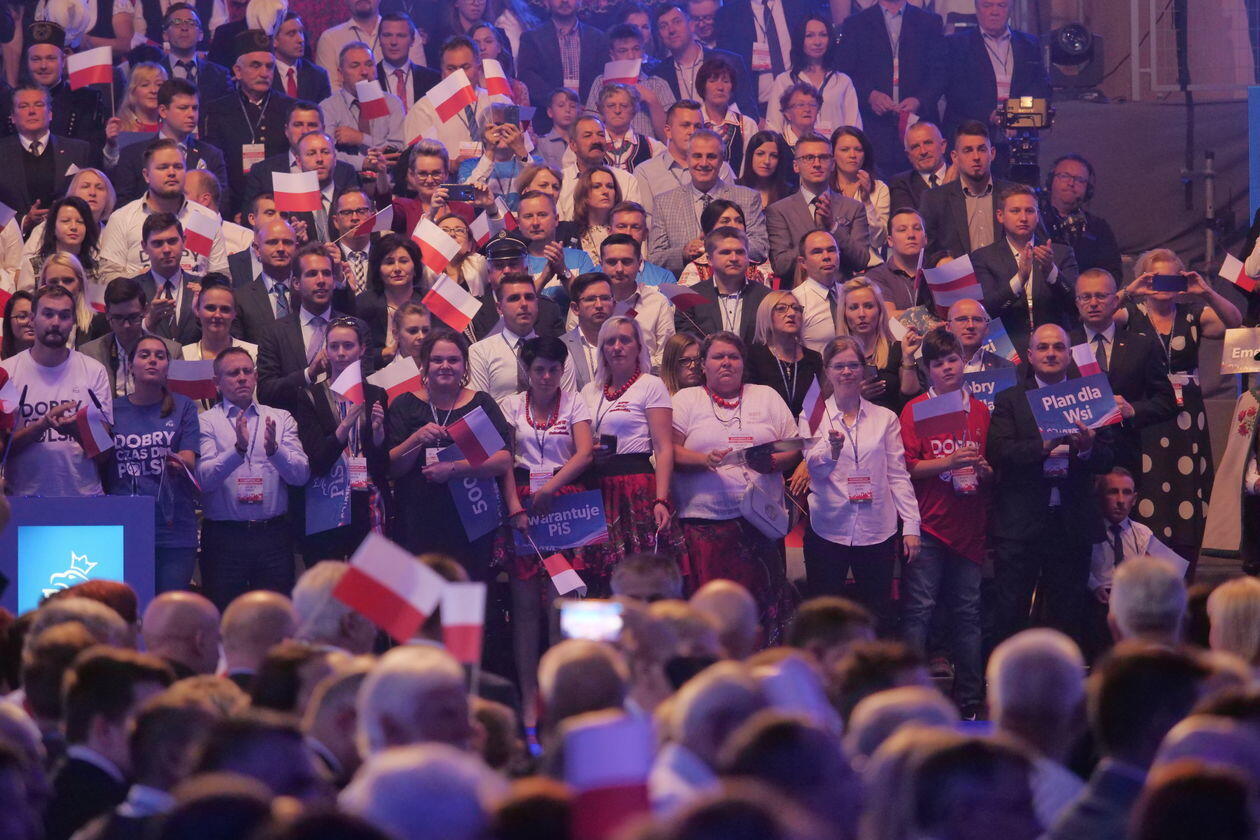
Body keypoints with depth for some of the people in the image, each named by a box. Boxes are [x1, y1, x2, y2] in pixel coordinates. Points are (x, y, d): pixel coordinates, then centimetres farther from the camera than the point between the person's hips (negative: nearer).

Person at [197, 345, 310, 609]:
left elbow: (301, 475, 1)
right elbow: (204, 478, -11)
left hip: (273, 535, 2)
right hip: (224, 536, -2)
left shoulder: (281, 419, 11)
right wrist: (238, 449, -25)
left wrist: (274, 450, -17)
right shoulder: (207, 422, 3)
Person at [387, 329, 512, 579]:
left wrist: (454, 468, -15)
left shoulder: (481, 404, 8)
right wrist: (417, 440, -16)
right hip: (419, 527, 0)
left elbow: (504, 461, -3)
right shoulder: (405, 405, 8)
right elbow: (391, 468, 1)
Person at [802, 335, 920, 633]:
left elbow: (898, 475, 8)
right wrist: (832, 449, -28)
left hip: (877, 531, 1)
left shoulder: (885, 418, 10)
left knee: (878, 615, 3)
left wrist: (911, 526, 1)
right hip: (828, 528, -1)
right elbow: (814, 469, -6)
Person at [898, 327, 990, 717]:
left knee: (968, 612, 6)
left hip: (969, 524, 4)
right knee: (919, 609, -8)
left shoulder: (980, 410, 13)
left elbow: (994, 474, 17)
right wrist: (949, 463, -17)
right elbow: (907, 467, -6)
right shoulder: (915, 410, 2)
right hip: (930, 524, -4)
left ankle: (969, 700, 11)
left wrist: (983, 469, -4)